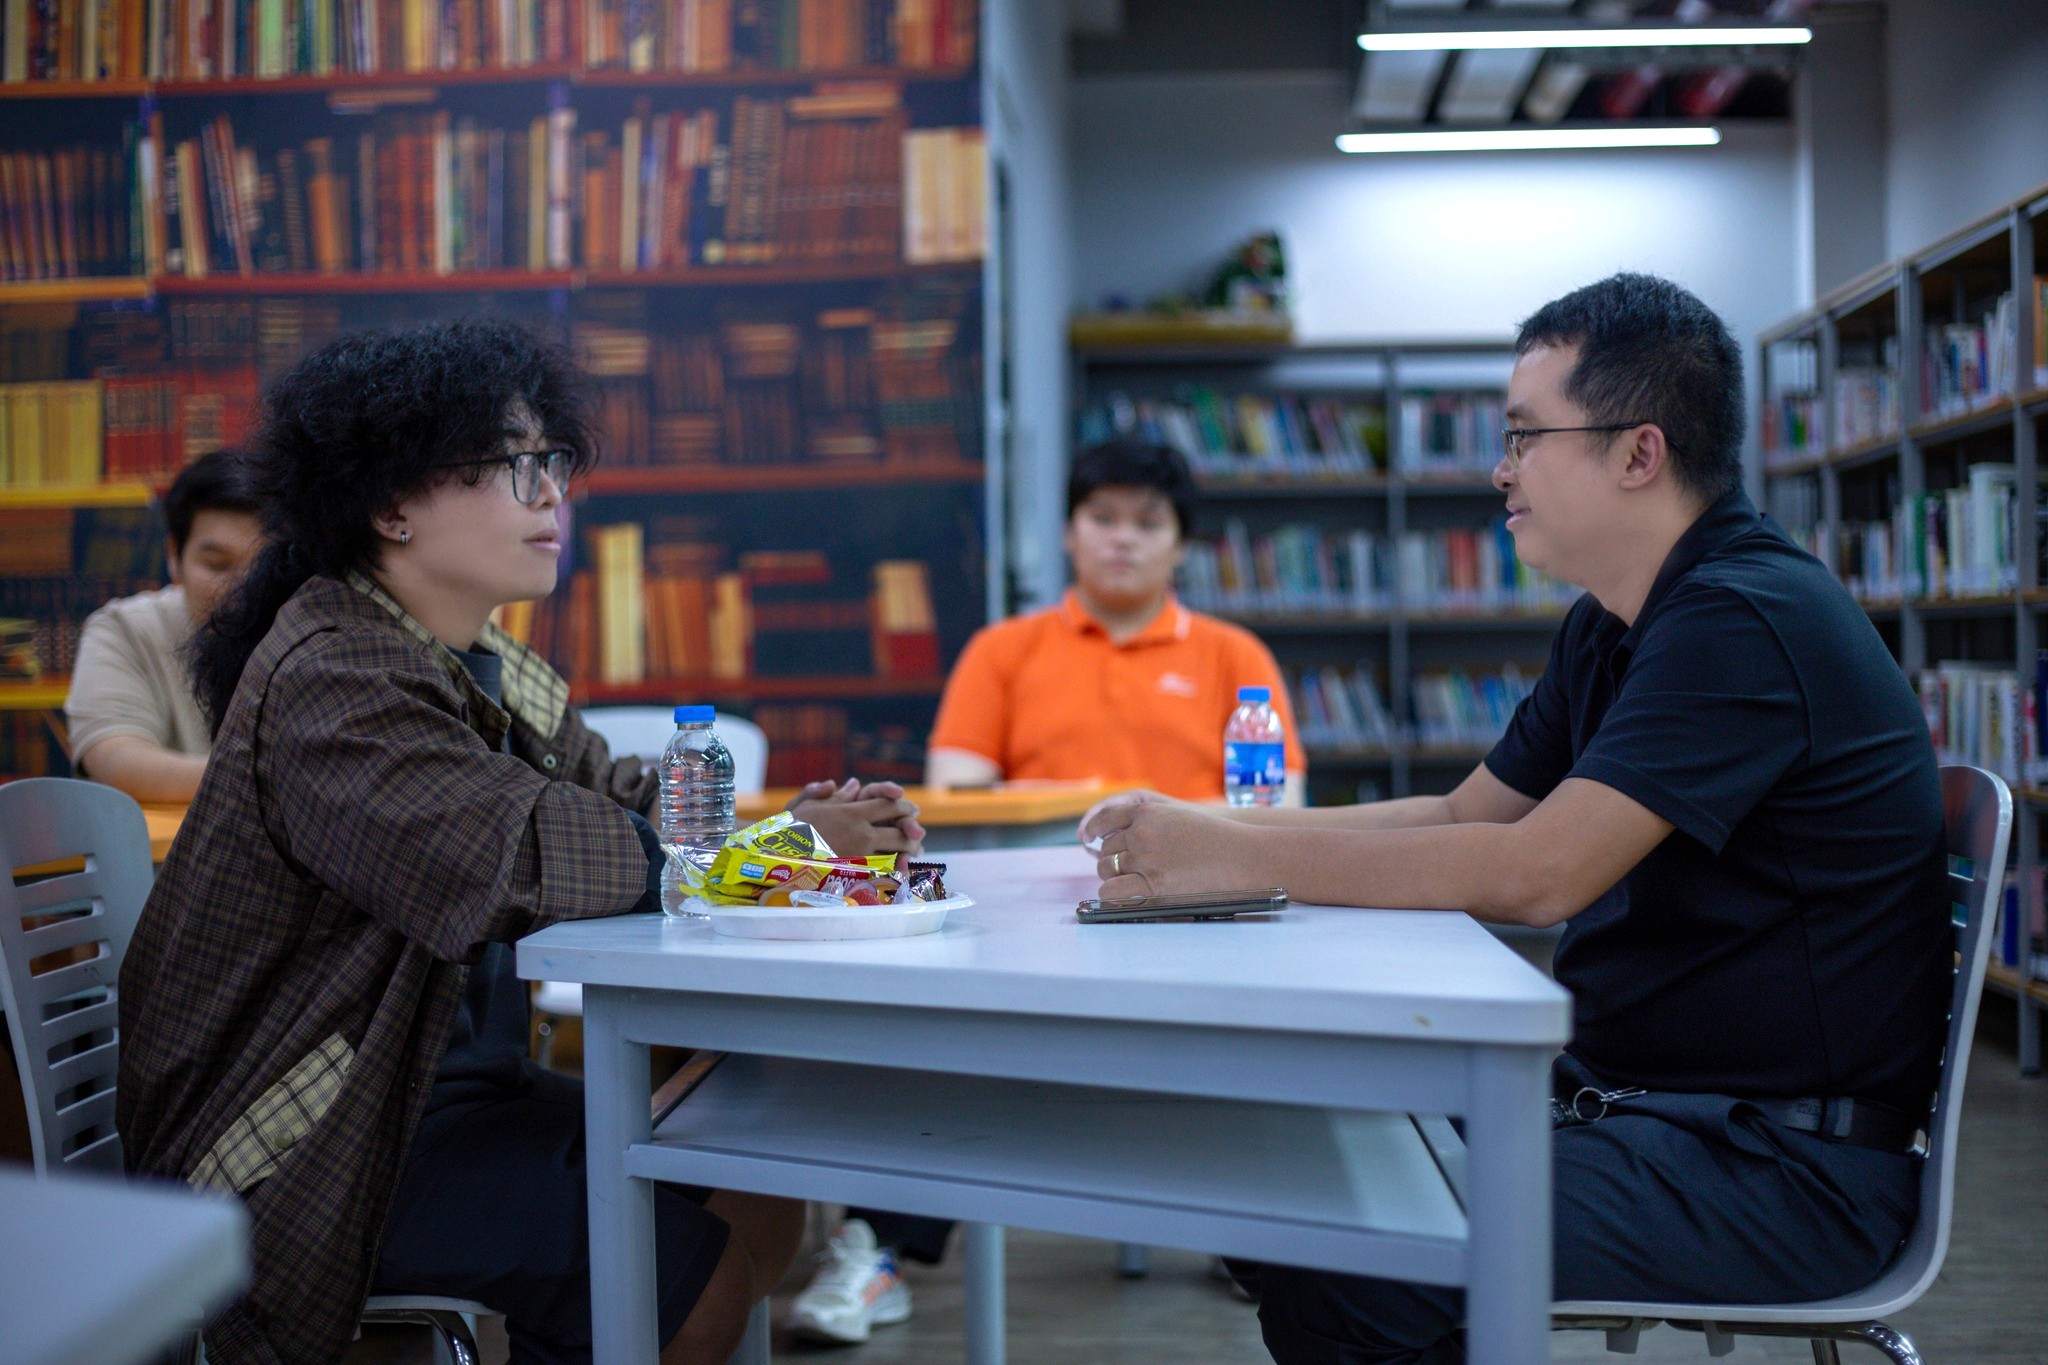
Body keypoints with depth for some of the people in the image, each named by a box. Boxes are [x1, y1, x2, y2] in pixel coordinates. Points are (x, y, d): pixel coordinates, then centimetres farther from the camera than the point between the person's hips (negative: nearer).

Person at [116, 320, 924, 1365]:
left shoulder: (495, 672, 9)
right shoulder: (329, 678, -22)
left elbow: (626, 807, 7)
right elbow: (511, 855, -34)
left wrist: (802, 823, -14)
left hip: (461, 1087, 9)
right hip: (304, 1150, -9)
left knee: (761, 1206, 5)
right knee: (691, 1258, -16)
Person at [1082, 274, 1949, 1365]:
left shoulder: (1747, 620, -19)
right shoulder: (1608, 630, 12)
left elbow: (1535, 874, -27)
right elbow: (1464, 818, 14)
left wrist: (1234, 856, -23)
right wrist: (1205, 832, 0)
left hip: (1787, 1159, -9)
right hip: (1625, 1094, 9)